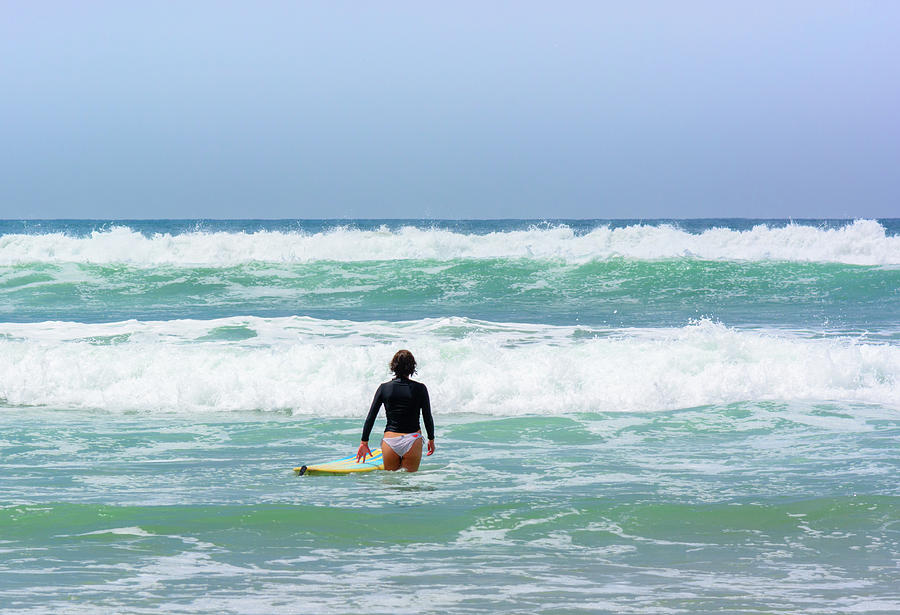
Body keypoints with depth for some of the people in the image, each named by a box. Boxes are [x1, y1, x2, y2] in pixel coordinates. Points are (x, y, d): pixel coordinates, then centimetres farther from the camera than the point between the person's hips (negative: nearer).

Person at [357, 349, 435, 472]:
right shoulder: (419, 388, -3)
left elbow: (371, 417, 4)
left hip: (390, 442, 1)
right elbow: (427, 417, 2)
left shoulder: (384, 388, 1)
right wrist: (431, 439, 17)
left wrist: (364, 442, 12)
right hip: (412, 440, -1)